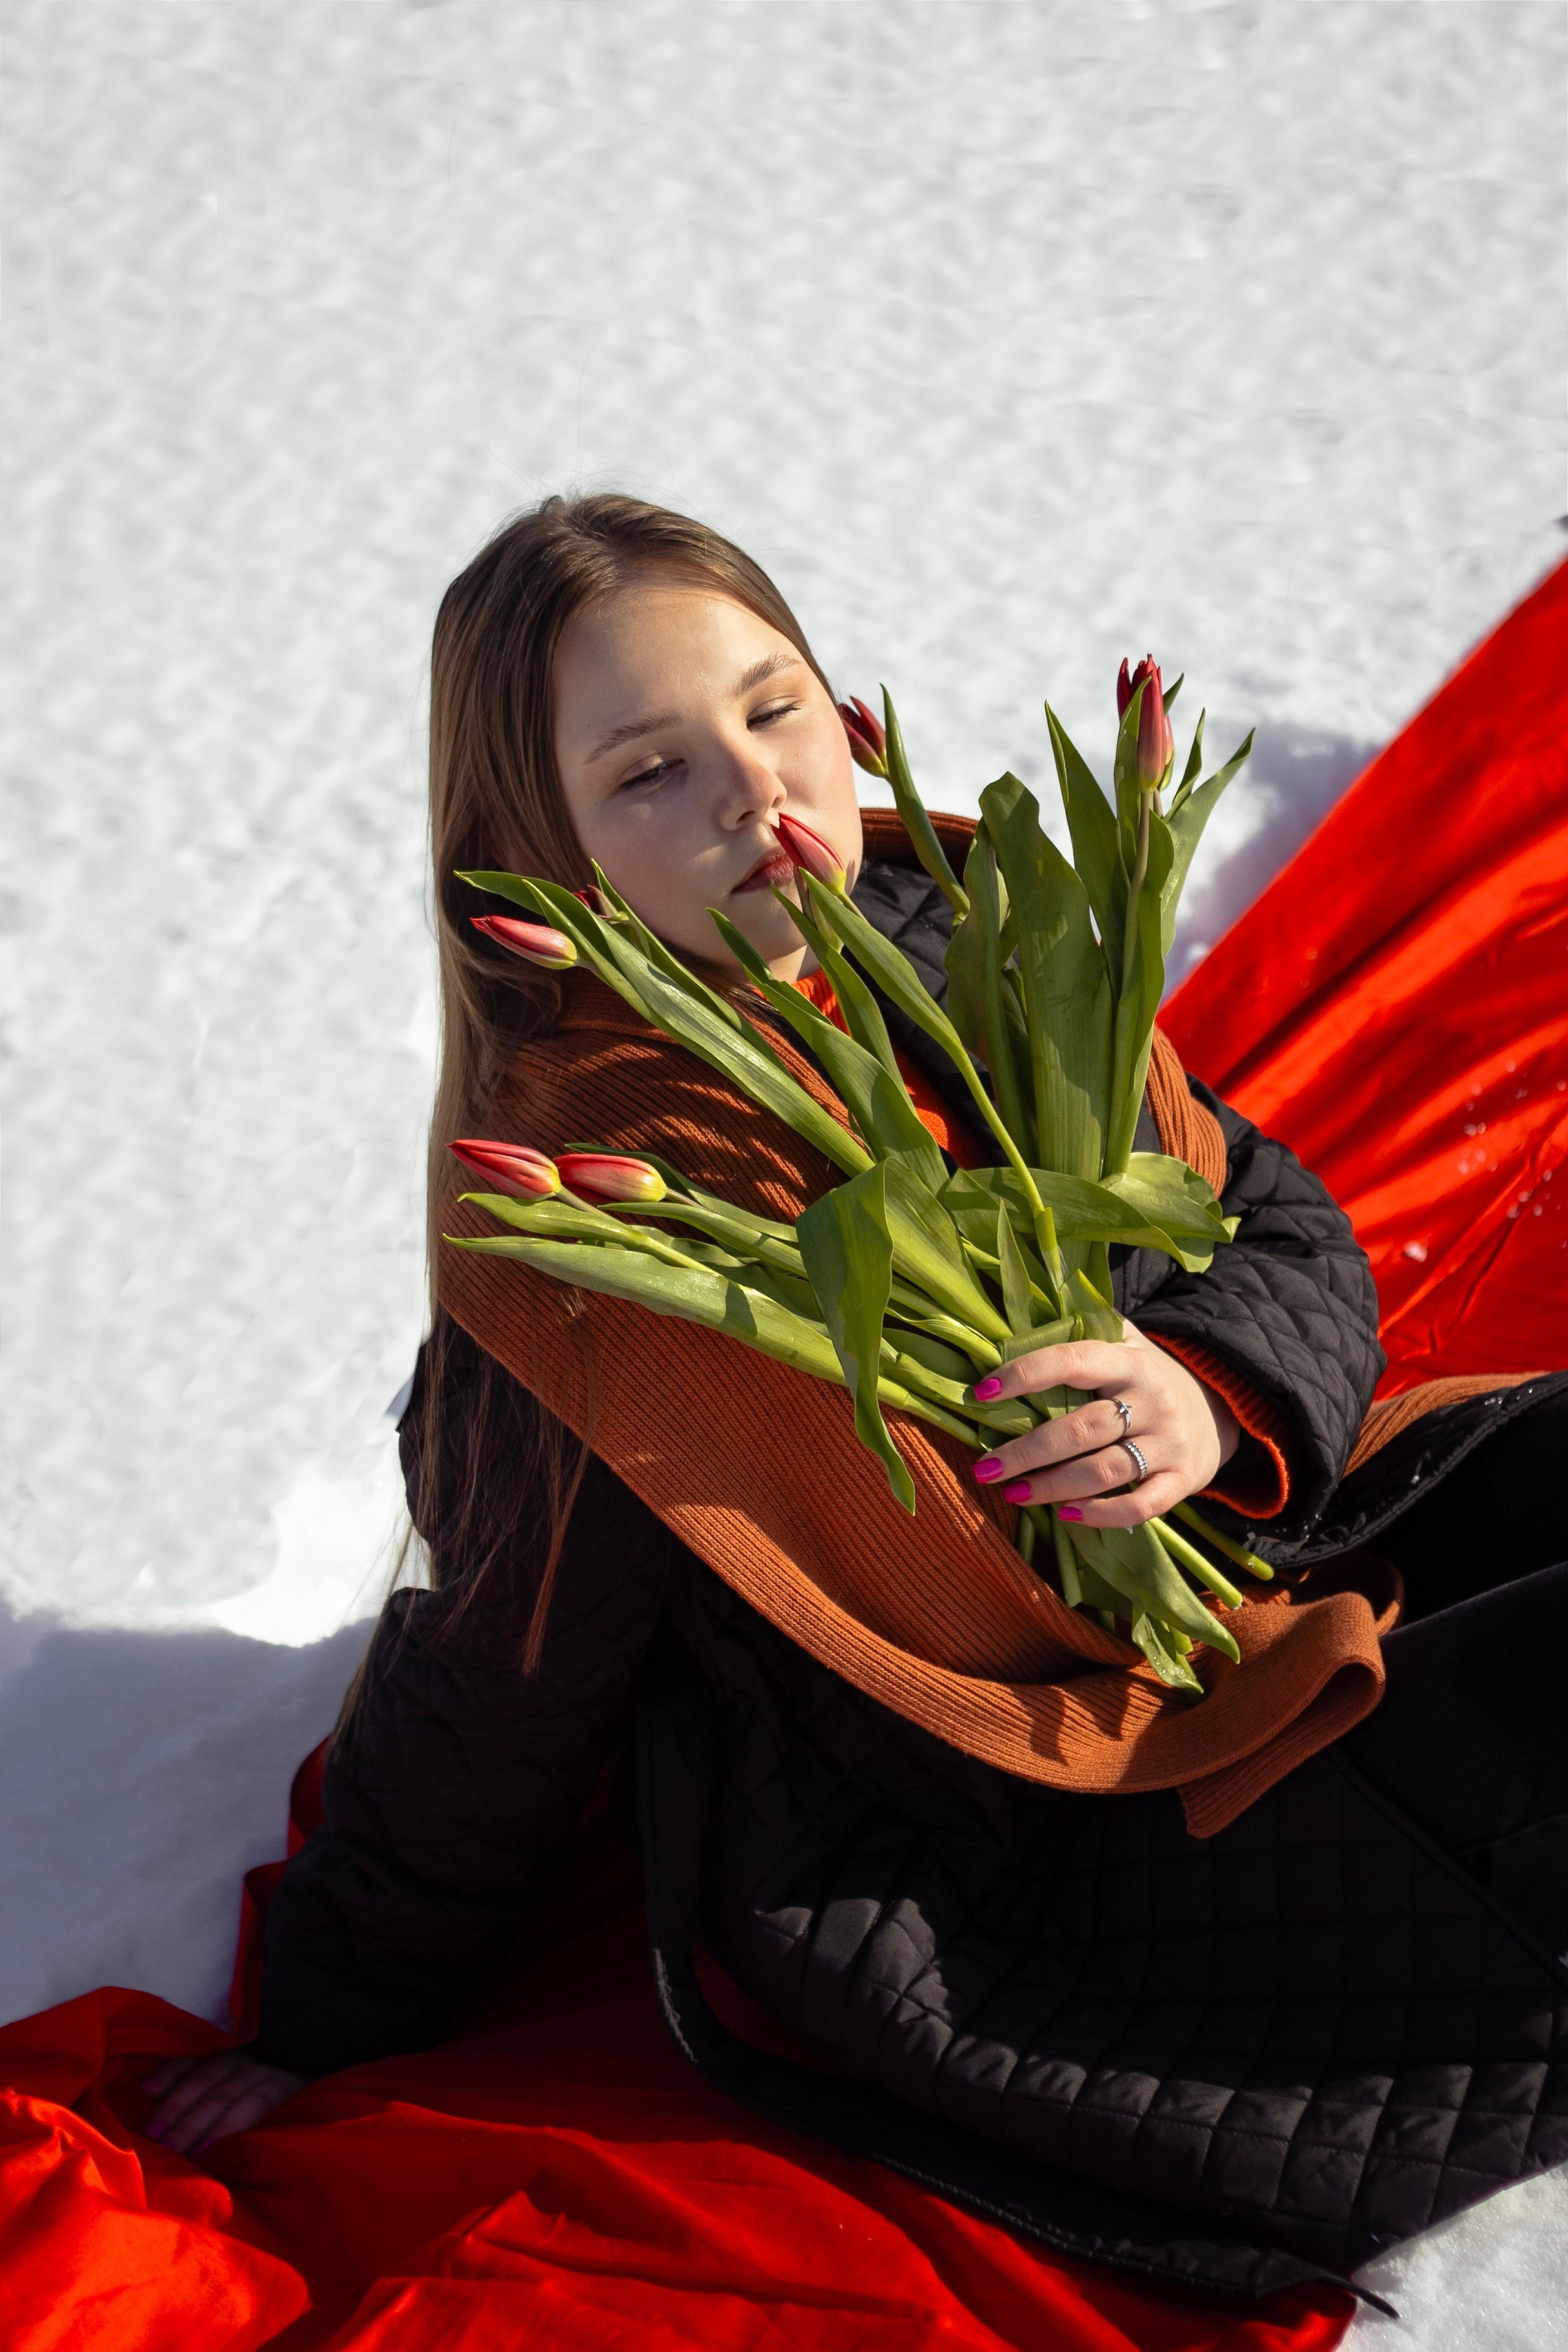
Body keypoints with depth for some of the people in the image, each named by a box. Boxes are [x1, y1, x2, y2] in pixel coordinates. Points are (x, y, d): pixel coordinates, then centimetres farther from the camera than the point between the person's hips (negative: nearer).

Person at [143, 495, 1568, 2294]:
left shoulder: (970, 947, -5)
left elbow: (1286, 1232, 3)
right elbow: (488, 1700, -9)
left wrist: (1220, 1394, -21)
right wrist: (330, 2022, 3)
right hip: (986, 1877, -6)